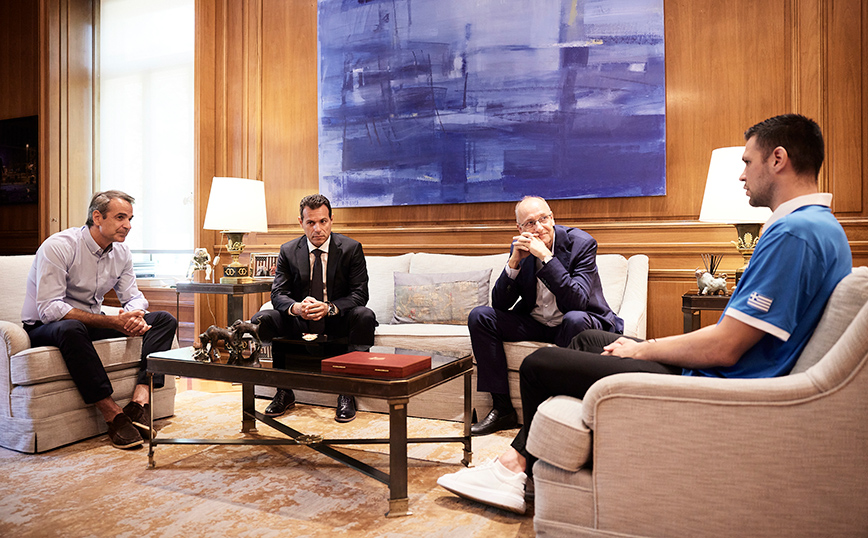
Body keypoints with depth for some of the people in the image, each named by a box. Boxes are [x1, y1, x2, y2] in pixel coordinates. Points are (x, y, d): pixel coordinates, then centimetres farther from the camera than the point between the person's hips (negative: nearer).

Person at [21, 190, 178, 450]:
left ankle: (140, 400, -28)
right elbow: (49, 309, -27)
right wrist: (112, 322, -34)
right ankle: (113, 414, -34)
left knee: (165, 320, -10)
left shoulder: (121, 253, 1)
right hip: (44, 328, -6)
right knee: (71, 328, -43)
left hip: (92, 322, 6)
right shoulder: (58, 247, -20)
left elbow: (133, 297, 5)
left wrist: (135, 316, -22)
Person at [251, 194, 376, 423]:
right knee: (261, 320, -22)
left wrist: (329, 308, -32)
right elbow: (278, 294, -5)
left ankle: (347, 395, -24)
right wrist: (296, 307, -30)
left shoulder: (351, 248, -6)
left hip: (338, 321, -2)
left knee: (365, 316, -33)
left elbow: (359, 295, -12)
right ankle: (284, 392, -9)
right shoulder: (288, 251, 1)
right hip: (300, 321, 2)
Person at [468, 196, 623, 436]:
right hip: (536, 324, 5)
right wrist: (514, 262, -20)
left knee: (575, 319, -39)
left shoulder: (582, 243, -15)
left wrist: (546, 257, -33)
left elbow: (577, 301, -29)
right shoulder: (520, 247, -2)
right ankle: (503, 408, -7)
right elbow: (500, 304, -6)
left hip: (578, 324, -4)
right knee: (480, 316, -11)